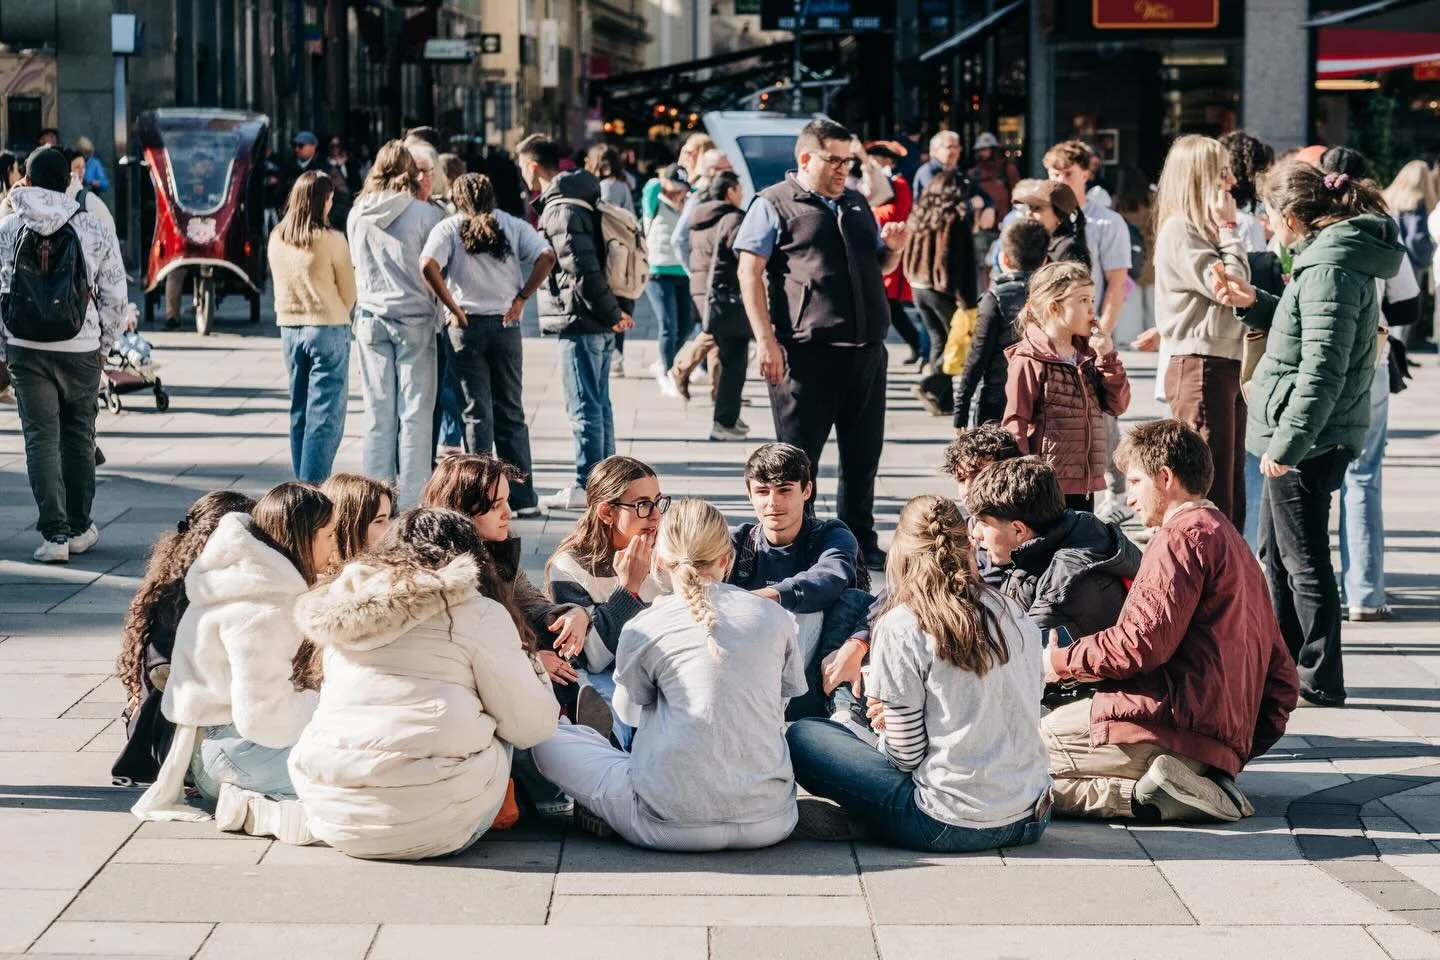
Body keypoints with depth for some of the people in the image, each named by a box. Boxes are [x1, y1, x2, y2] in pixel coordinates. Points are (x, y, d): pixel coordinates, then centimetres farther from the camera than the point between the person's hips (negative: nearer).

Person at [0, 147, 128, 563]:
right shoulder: (94, 230, -4)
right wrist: (104, 344, 12)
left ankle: (54, 533, -4)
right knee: (78, 436, 14)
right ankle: (79, 528, 23)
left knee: (41, 438, 2)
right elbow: (116, 295, -1)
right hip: (81, 349, 0)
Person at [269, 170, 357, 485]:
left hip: (288, 327, 6)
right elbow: (349, 293, -4)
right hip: (327, 328, -6)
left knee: (299, 411, 14)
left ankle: (302, 484, 17)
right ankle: (314, 487, -9)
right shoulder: (332, 241, -13)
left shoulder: (276, 239, 2)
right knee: (326, 414, -3)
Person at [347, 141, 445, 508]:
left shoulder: (357, 216, 3)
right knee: (415, 413, 0)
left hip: (370, 318, 4)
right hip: (414, 317, -4)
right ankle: (411, 498, -1)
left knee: (377, 412, 8)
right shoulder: (425, 213, -9)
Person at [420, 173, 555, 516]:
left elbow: (428, 265, -16)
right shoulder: (512, 226, 6)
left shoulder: (448, 228, 1)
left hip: (466, 327, -2)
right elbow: (547, 257, -7)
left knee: (477, 412, 4)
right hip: (506, 323, 2)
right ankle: (523, 497, 10)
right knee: (511, 412, 9)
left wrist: (454, 308, -9)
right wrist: (521, 298, -3)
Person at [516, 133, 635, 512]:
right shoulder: (582, 201, 15)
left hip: (580, 323, -10)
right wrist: (622, 308, 13)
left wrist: (611, 313, -14)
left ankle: (585, 486, -1)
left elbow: (582, 270, -22)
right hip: (600, 323, 10)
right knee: (598, 403, 15)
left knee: (583, 406, -5)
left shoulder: (561, 210, -15)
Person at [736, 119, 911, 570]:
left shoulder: (856, 204, 19)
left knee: (863, 453, 12)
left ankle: (861, 541, 23)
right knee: (797, 454, 1)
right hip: (808, 351, -6)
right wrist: (766, 340, -16)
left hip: (866, 349, 7)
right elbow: (750, 271, -8)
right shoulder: (775, 205, -2)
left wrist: (893, 248, 5)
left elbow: (879, 266, 30)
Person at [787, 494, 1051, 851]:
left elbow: (906, 756, -9)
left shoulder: (901, 627, -11)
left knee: (801, 737, 8)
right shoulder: (1016, 617, 5)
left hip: (953, 827, -7)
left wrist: (887, 716, 13)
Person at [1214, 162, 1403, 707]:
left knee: (1304, 561, -2)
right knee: (1276, 556, 20)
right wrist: (1252, 304, 13)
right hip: (1298, 437, 11)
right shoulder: (1333, 255, 12)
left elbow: (1323, 368, -25)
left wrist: (1287, 442, -23)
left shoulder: (1330, 267, -20)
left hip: (1307, 439, -11)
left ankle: (1320, 681, 7)